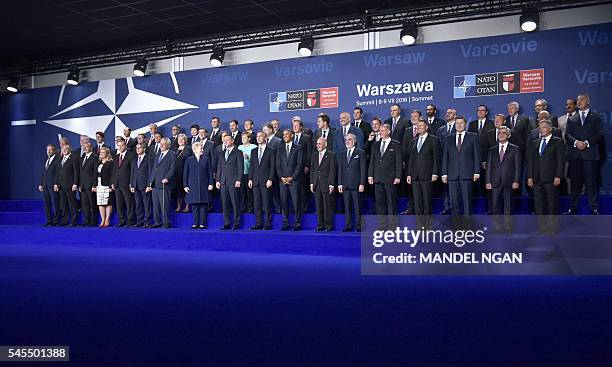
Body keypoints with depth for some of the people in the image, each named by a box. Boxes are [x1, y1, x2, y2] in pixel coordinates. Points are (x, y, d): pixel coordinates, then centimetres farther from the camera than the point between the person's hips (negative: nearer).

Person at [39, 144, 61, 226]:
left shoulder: (57, 159, -4)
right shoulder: (46, 161, 19)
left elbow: (58, 173, -10)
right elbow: (42, 173, 20)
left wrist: (56, 184, -17)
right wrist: (40, 184, 12)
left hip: (53, 185, -7)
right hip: (45, 186, 7)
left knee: (55, 203, -5)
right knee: (47, 204, 8)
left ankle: (56, 221, -1)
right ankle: (49, 221, 13)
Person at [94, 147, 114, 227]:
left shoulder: (110, 163, -4)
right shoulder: (98, 163, 18)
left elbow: (112, 175, -10)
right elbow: (96, 175, 19)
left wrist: (111, 186, -16)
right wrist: (95, 185, 12)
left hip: (107, 186, -7)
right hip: (99, 186, 7)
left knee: (108, 203, -5)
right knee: (100, 203, 5)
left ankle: (107, 220, 0)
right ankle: (102, 220, 10)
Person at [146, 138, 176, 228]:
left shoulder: (172, 155, 1)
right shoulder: (157, 156, 24)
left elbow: (172, 169, -8)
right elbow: (153, 170, 23)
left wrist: (166, 178, -22)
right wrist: (149, 184, 18)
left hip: (164, 184, -7)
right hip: (155, 185, 7)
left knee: (164, 205, -8)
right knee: (155, 205, 7)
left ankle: (166, 223, -2)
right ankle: (157, 222, 14)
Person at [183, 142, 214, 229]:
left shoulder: (206, 159, 7)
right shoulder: (189, 159, 7)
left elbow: (210, 172, 6)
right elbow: (185, 173, 6)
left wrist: (210, 183, -2)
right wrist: (185, 185, 0)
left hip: (204, 185, 0)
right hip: (193, 186, 0)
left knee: (203, 205, -1)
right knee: (194, 205, 1)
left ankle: (202, 223, 4)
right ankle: (195, 223, 9)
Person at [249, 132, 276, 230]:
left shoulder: (270, 151, 2)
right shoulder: (254, 151, 16)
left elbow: (272, 166, -3)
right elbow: (251, 166, 15)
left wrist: (270, 179, -11)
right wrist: (250, 179, 6)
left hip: (266, 181, -5)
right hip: (256, 181, 5)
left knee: (267, 203, -4)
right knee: (256, 203, 4)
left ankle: (268, 224, 3)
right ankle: (258, 223, 10)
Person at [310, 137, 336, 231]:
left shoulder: (331, 155, -2)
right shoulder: (314, 155, 14)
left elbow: (332, 171, -6)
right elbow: (312, 170, 15)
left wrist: (331, 184, -11)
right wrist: (311, 183, 8)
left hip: (326, 184, -5)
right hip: (316, 184, 5)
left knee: (327, 206, -1)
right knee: (318, 206, 7)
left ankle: (328, 225, 7)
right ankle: (320, 225, 13)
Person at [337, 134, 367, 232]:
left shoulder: (360, 153, 3)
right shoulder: (341, 154, 16)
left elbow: (363, 169, -2)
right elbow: (340, 170, 14)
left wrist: (362, 184, -9)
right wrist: (340, 184, 6)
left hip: (356, 184, -4)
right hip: (345, 185, 4)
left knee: (357, 206, -1)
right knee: (347, 206, 5)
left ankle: (358, 225, 5)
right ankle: (348, 225, 11)